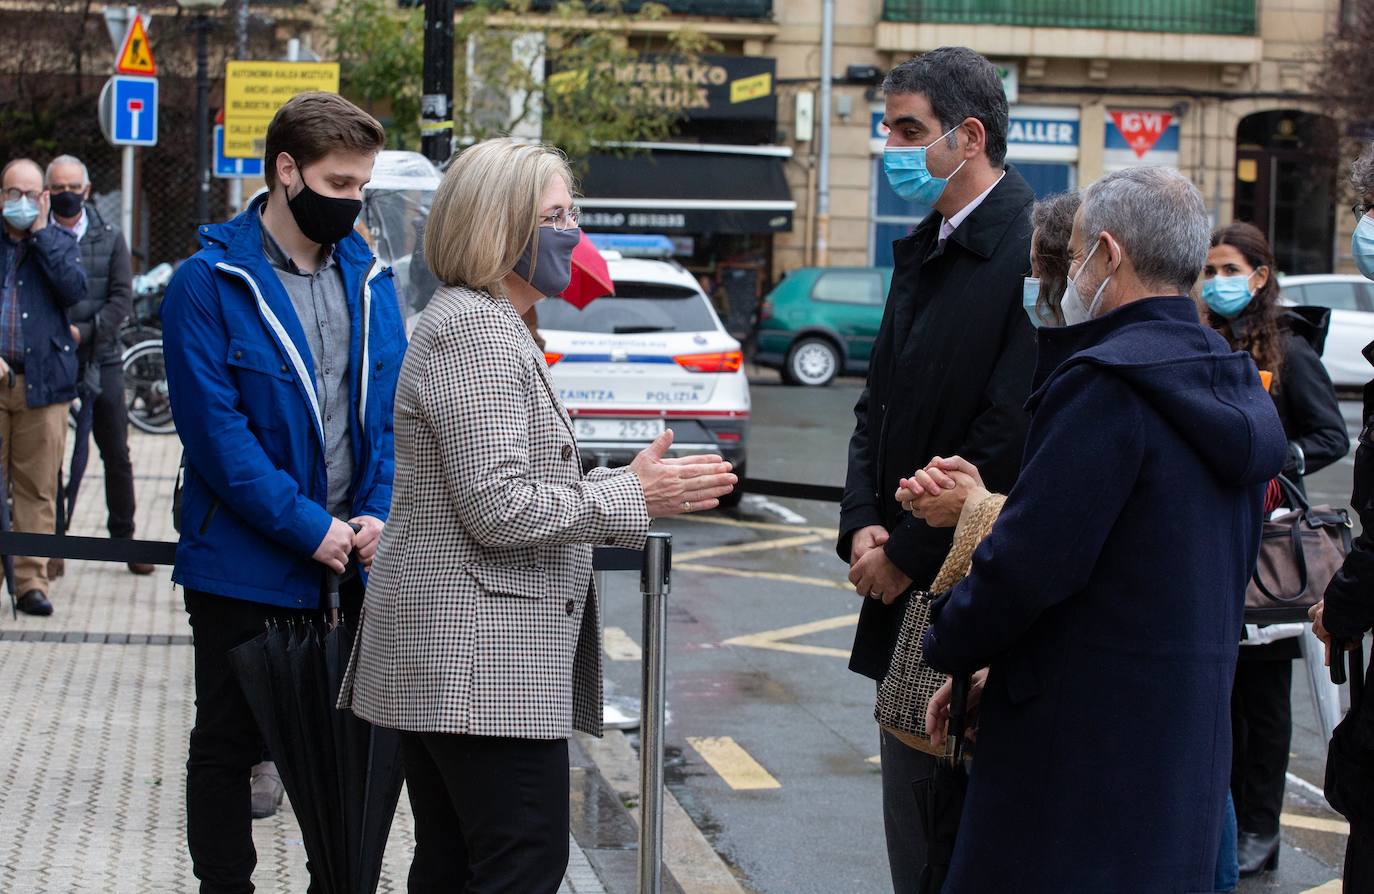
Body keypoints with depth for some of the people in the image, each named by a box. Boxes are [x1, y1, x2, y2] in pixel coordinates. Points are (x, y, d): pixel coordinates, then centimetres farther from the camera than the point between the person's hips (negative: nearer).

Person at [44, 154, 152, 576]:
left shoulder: (109, 237, 7)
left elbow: (122, 298, 1)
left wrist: (85, 331, -12)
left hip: (100, 357, 2)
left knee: (116, 454, 6)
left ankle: (124, 537, 16)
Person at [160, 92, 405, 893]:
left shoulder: (370, 280, 7)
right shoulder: (208, 286, -10)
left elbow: (391, 410, 6)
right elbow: (217, 430, -16)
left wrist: (378, 513, -10)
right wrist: (308, 526, -20)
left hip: (351, 564, 5)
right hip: (246, 570, -5)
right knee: (229, 744, 7)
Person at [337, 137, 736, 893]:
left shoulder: (488, 324, 20)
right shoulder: (474, 330, -14)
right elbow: (499, 509, -20)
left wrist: (631, 487, 11)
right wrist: (633, 497, -13)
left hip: (444, 659, 11)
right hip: (480, 660, -11)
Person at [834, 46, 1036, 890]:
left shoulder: (1032, 249, -16)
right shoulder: (925, 249, 13)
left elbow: (1010, 438, -21)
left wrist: (909, 552, -14)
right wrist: (863, 525, 2)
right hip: (907, 584, 9)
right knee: (915, 825, 16)